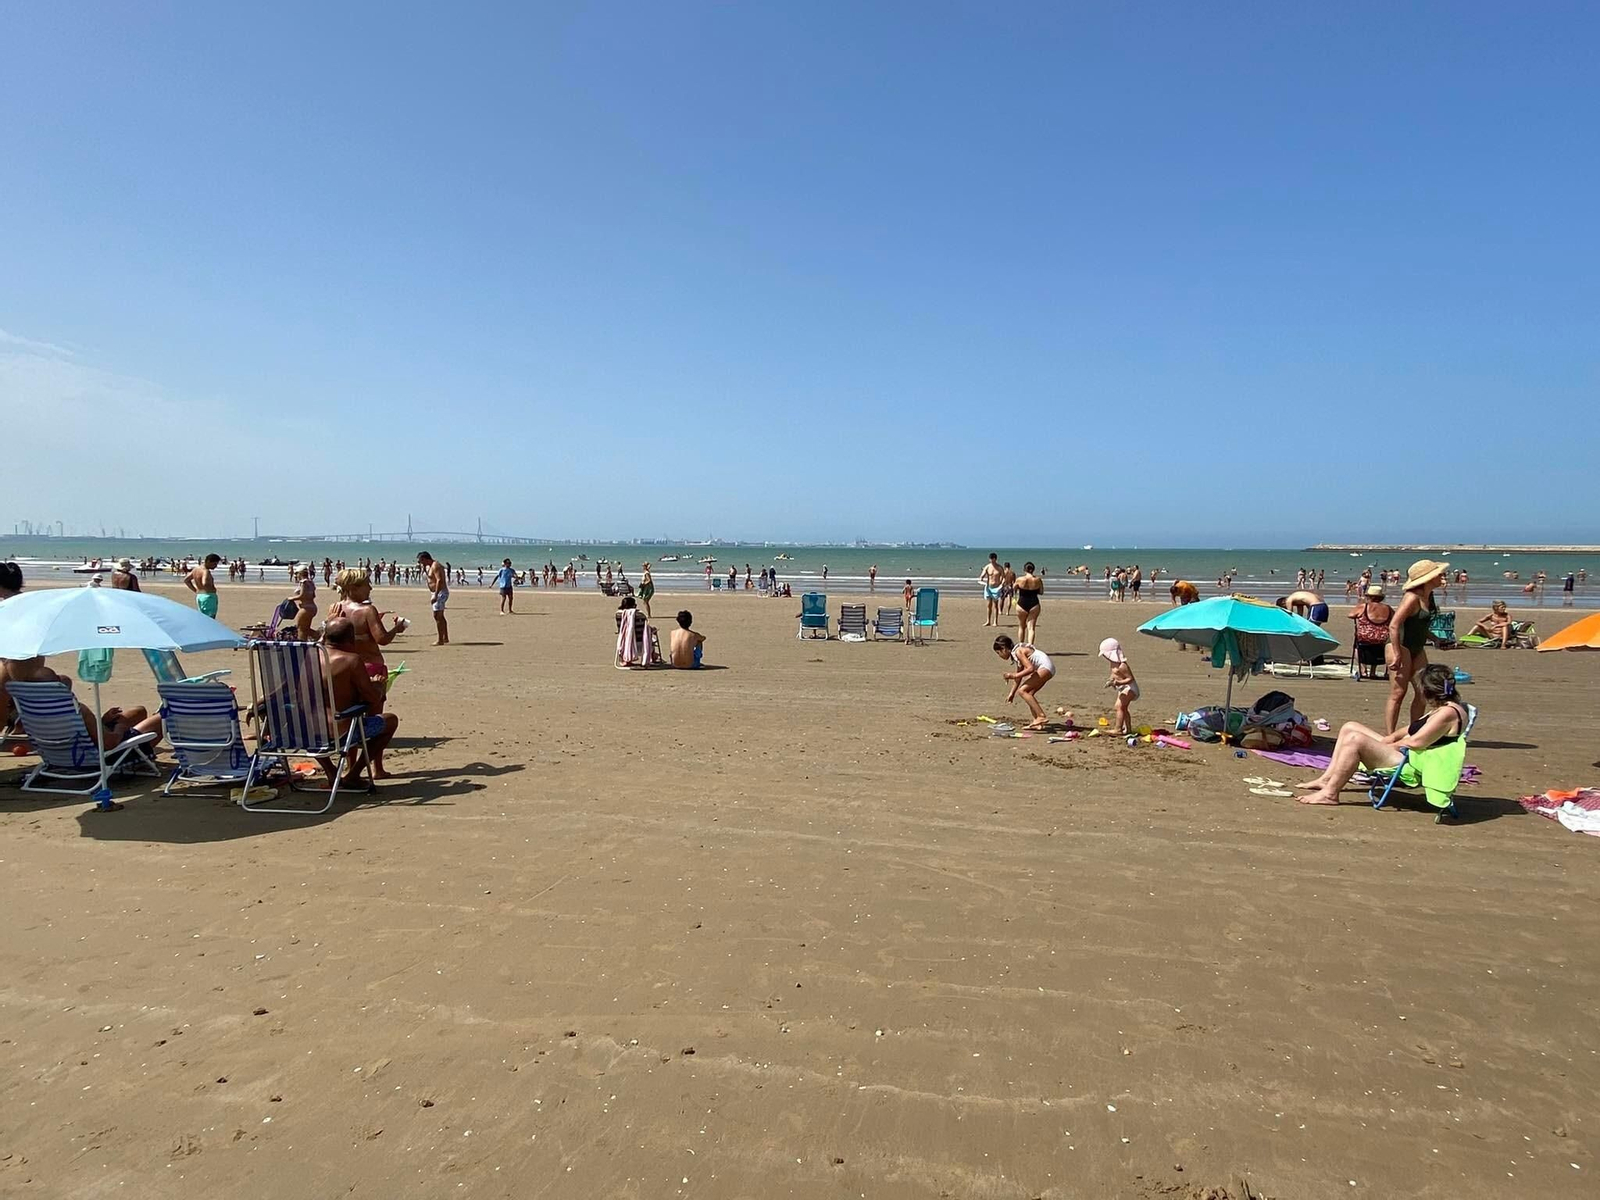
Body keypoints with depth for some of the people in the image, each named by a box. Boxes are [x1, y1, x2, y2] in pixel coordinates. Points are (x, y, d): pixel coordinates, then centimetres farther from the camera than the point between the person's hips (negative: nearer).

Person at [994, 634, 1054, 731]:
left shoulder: (1018, 651, -13)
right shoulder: (1017, 652, 17)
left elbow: (1030, 668, -23)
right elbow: (1019, 674, 23)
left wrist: (1014, 675, -16)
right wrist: (1012, 694, 26)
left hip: (1045, 667, -10)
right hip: (1046, 668, 10)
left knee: (1022, 690, -13)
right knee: (1028, 693, 11)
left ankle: (1041, 716, -16)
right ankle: (1038, 722, 8)